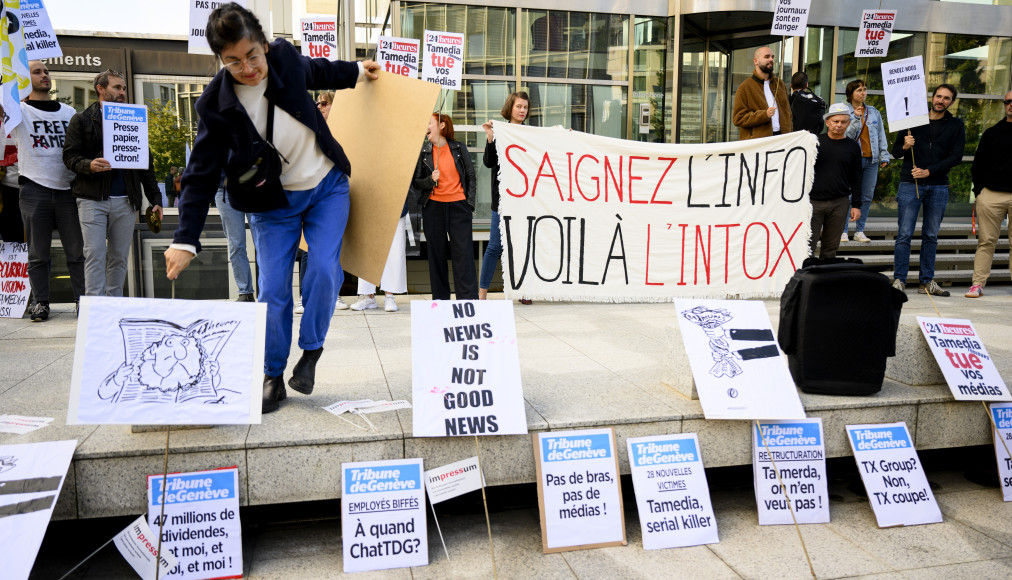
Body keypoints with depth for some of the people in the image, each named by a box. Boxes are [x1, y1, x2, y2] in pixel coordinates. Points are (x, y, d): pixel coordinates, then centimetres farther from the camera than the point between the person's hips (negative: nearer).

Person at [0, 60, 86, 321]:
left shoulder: (69, 112, 17)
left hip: (67, 188, 2)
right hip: (35, 189, -2)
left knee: (77, 251, 1)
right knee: (38, 253, 3)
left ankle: (82, 300, 6)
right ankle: (41, 302, 9)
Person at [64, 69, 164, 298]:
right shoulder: (82, 120, 9)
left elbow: (145, 161, 16)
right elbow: (70, 155, 2)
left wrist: (155, 198, 8)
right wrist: (89, 165, -20)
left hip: (126, 201, 3)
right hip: (93, 199, -3)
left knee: (120, 256, 6)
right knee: (95, 254, -7)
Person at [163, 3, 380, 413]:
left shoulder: (285, 57, -13)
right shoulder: (216, 103, -19)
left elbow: (316, 71, 14)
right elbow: (201, 175, -16)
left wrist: (356, 71, 28)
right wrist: (185, 240, -22)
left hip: (327, 187, 2)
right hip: (273, 203, -1)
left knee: (324, 270, -15)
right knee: (273, 289, -6)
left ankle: (310, 353, 7)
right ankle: (273, 377, 11)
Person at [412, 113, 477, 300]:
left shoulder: (458, 148, 6)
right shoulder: (423, 151, 7)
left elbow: (470, 176, 11)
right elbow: (416, 182, 7)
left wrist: (470, 202, 3)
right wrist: (430, 180, -13)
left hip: (458, 204, -1)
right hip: (433, 206, 1)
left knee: (463, 251, -6)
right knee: (436, 253, 4)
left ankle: (469, 297, -3)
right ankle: (440, 298, 12)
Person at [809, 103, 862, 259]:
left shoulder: (853, 147, 10)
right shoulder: (816, 141, 5)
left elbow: (856, 179, 12)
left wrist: (856, 205, 7)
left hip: (840, 204, 2)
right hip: (814, 201, -2)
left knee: (831, 247, 7)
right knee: (808, 245, -7)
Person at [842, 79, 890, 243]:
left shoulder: (874, 112, 13)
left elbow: (881, 135, 15)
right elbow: (847, 136, -9)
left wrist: (884, 156, 9)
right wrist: (855, 119, -19)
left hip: (872, 159, 4)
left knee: (867, 197, 5)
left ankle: (860, 231, 11)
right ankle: (843, 231, 1)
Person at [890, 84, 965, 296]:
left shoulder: (956, 125, 9)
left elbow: (956, 157, 0)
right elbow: (895, 152, 9)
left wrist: (928, 171, -11)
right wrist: (905, 147, -14)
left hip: (938, 186, 2)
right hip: (910, 183, -1)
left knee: (931, 236, 5)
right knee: (904, 235, -6)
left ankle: (927, 281, 11)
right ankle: (899, 280, -2)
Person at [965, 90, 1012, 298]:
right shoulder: (992, 133, 11)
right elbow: (977, 165, 14)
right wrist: (979, 191, 4)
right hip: (991, 195, 1)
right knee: (986, 241, 1)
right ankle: (977, 283, 3)